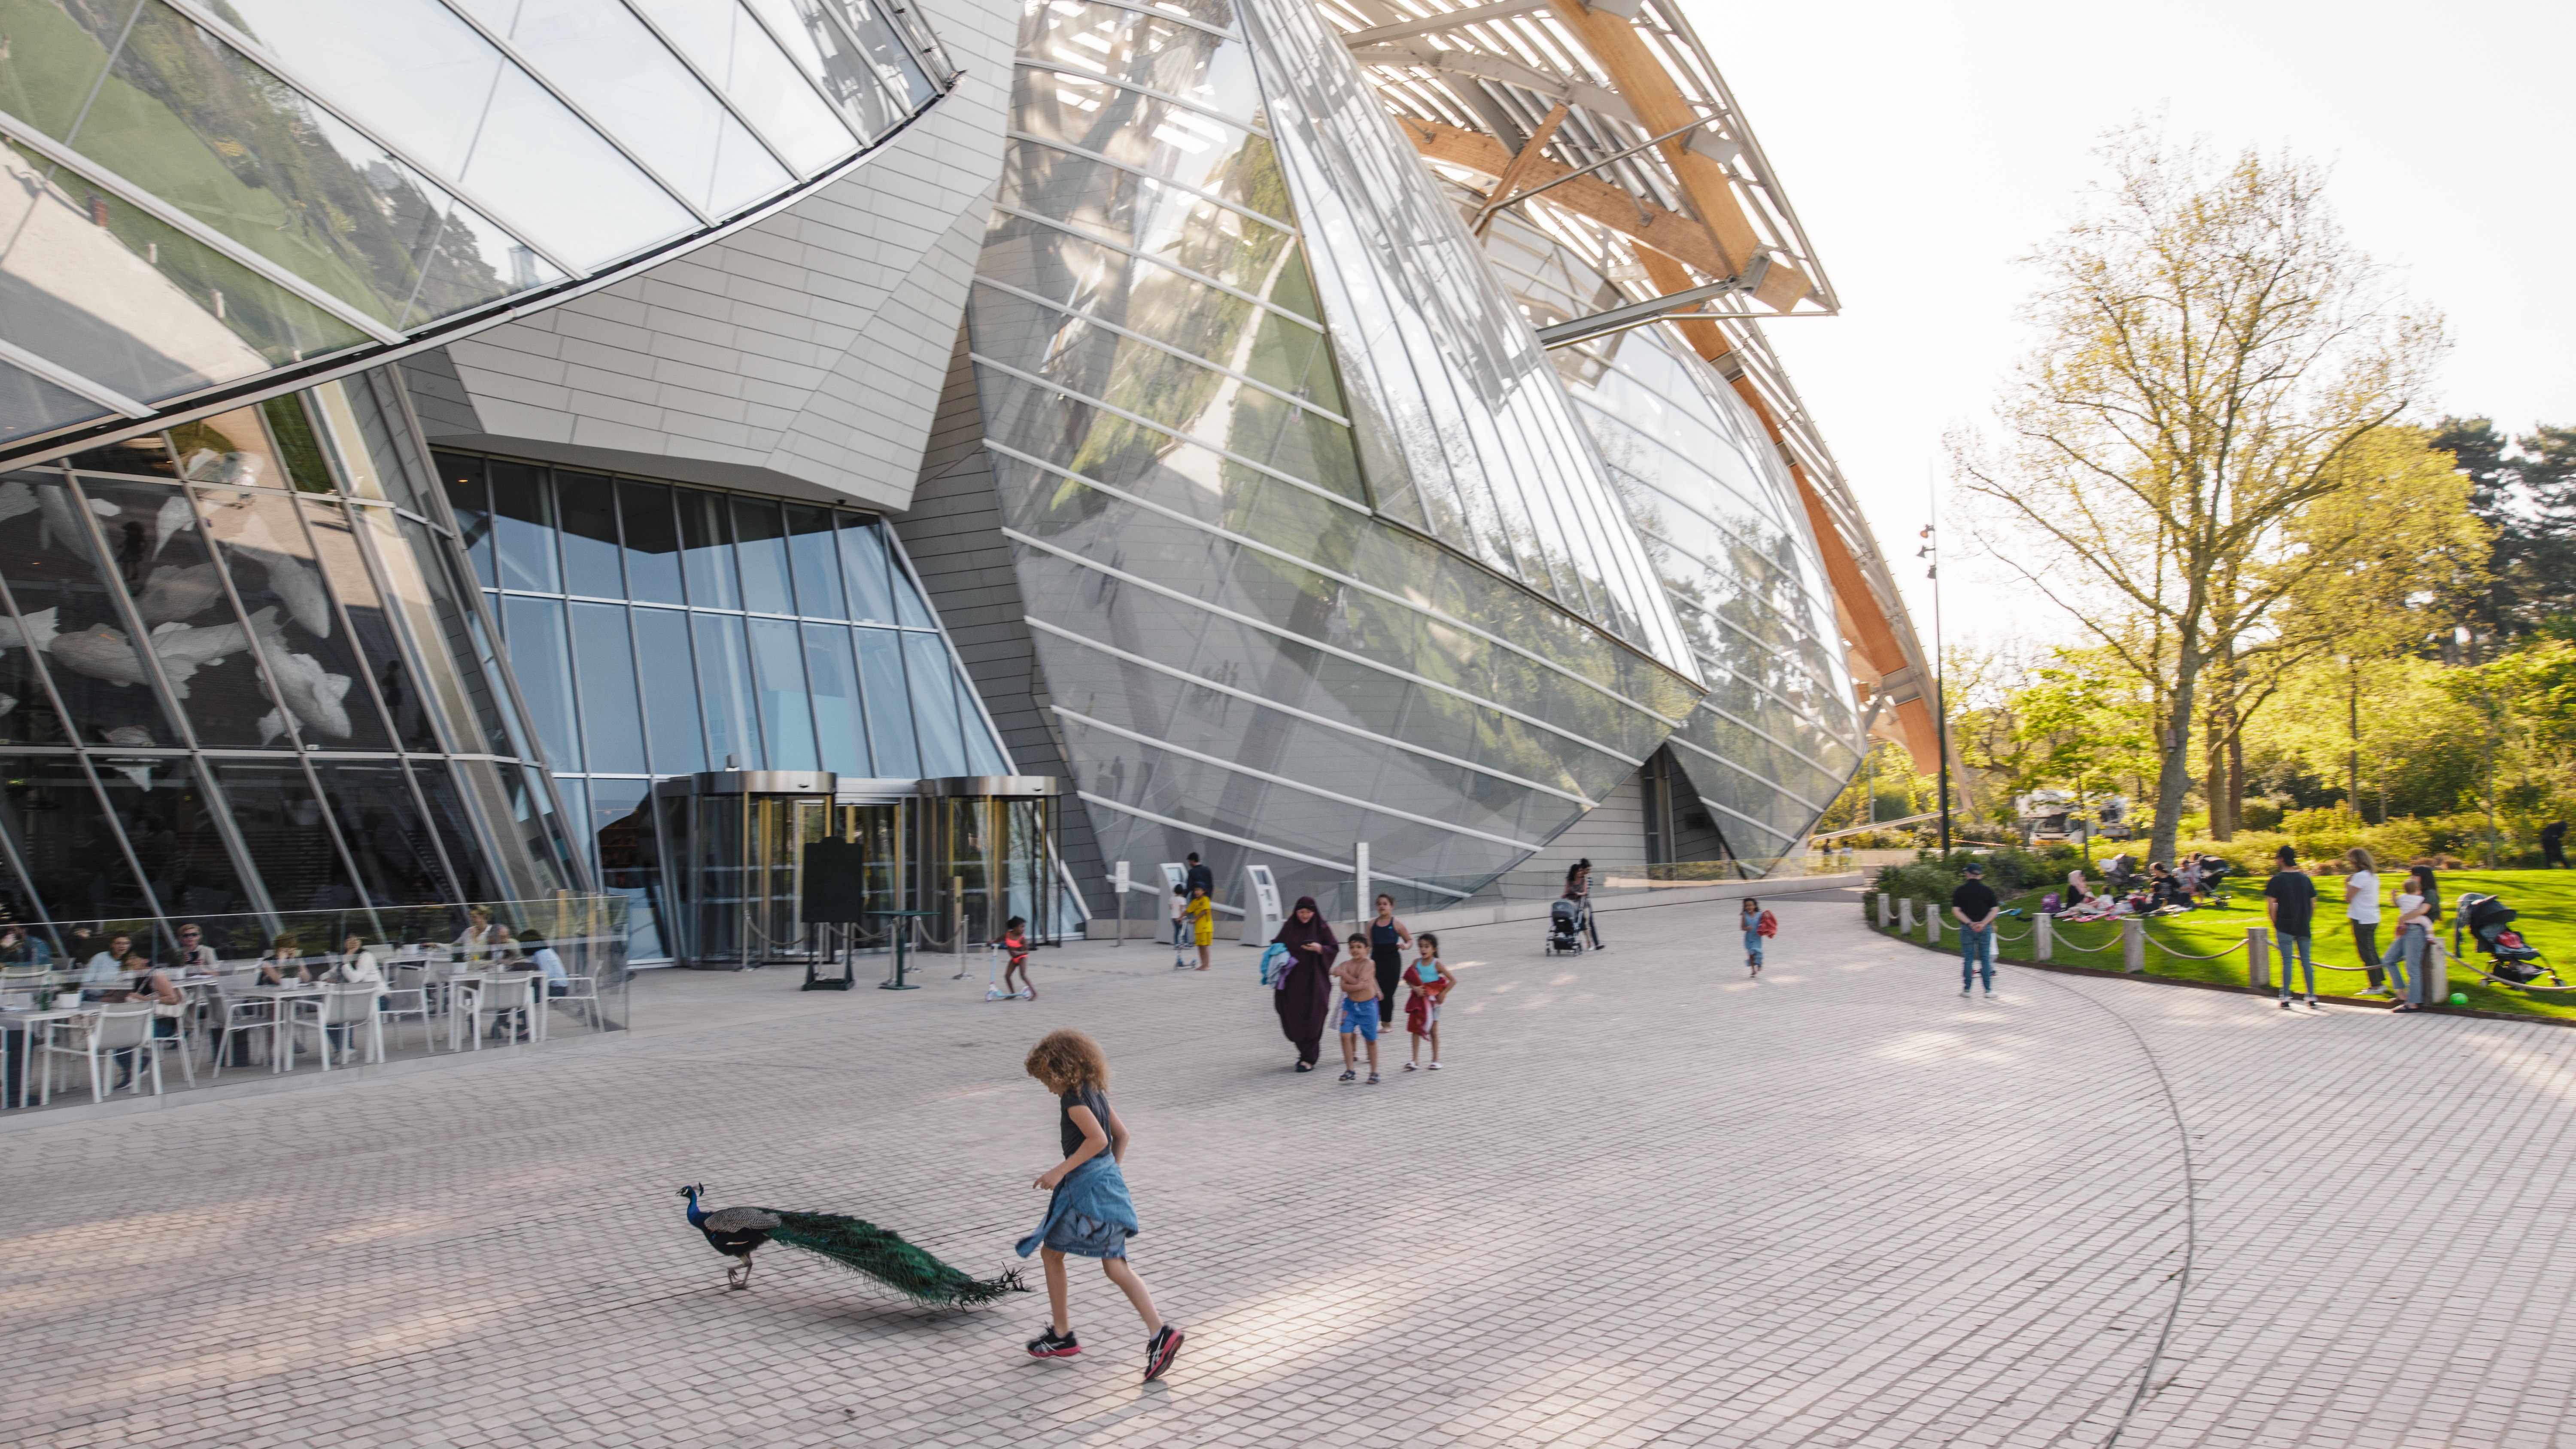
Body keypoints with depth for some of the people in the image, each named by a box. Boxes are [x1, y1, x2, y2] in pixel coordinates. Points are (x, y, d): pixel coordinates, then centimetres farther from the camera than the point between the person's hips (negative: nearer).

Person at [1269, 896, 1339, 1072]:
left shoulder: (1322, 928, -3)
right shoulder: (1289, 927, 5)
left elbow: (1334, 949, -3)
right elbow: (1277, 944, 14)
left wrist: (1320, 948, -21)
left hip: (1314, 980, -3)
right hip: (1293, 980, 3)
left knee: (1312, 1019, -5)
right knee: (1293, 1017, 5)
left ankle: (1309, 1059, 3)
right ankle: (1307, 1052, 28)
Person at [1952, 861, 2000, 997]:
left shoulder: (1961, 890, -2)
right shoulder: (1987, 890, 0)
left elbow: (1956, 910, -6)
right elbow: (1995, 909, -4)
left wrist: (1970, 923, -7)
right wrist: (1983, 923, -9)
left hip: (1967, 928, 0)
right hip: (1985, 928, 0)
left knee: (1968, 958, 5)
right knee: (1986, 958, 6)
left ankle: (1967, 989, 7)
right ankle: (1988, 990, 6)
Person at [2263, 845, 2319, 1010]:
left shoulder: (2276, 880, -8)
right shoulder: (2305, 879, 6)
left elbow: (2271, 906, -11)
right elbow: (2313, 904, 10)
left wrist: (2275, 924, 1)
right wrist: (2307, 922, 18)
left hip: (2285, 927, -4)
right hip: (2304, 928, 4)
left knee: (2287, 961, -1)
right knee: (2307, 961, 8)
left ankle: (2286, 999, 1)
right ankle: (2312, 998, 10)